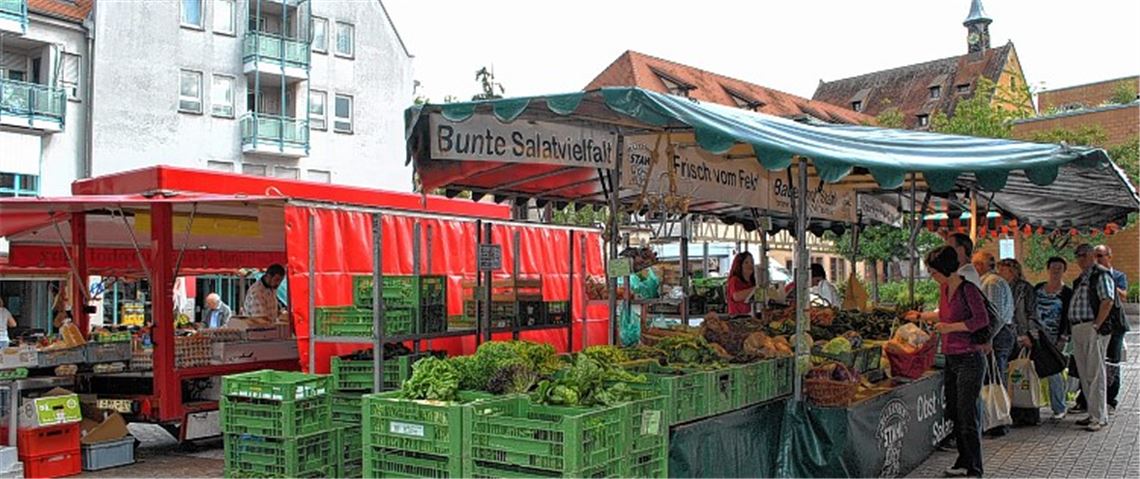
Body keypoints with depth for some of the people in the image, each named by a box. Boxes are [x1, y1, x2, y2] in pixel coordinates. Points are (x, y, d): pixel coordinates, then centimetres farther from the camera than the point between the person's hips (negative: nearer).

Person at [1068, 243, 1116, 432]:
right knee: (1085, 375, 12)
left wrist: (1096, 326, -20)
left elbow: (1107, 301, -17)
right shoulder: (1081, 279, 20)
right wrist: (1069, 330, 14)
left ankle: (1099, 417, -1)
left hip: (1092, 329, -9)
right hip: (1078, 330, 9)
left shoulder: (1101, 275, -7)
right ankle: (1093, 414, 19)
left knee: (1095, 373, -6)